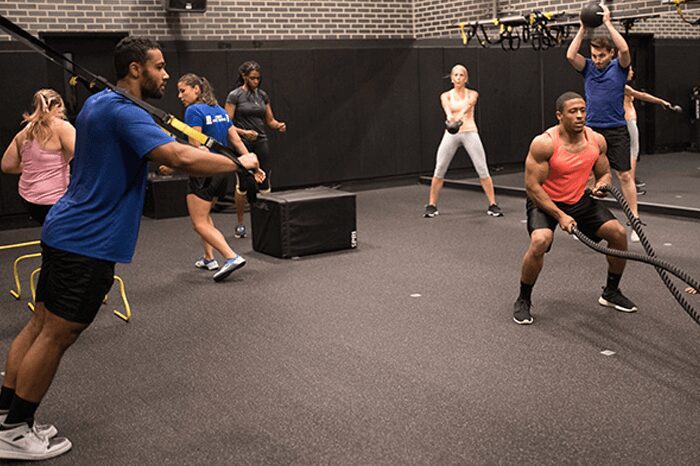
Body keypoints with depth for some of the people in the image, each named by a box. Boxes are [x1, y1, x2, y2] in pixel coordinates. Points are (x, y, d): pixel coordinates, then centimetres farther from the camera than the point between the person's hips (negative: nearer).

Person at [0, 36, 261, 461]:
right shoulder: (125, 114, -20)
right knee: (57, 335, -1)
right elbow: (182, 158, -32)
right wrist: (240, 163, -19)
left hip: (65, 233, 10)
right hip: (88, 245, -10)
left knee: (41, 325, 15)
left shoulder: (98, 104, 13)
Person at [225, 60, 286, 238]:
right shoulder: (235, 95, -6)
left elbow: (270, 120, 13)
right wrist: (244, 132, -23)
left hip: (261, 143, 5)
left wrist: (279, 125, -8)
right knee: (242, 186, 0)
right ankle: (239, 224, 12)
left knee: (264, 184, 3)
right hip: (243, 144, -4)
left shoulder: (263, 95, 10)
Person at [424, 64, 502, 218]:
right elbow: (447, 108, -18)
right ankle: (431, 205, 11)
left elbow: (468, 105, -19)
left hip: (469, 132, -1)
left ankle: (493, 205, 3)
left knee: (483, 170, -6)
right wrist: (450, 117, -43)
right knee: (439, 170, -2)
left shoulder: (472, 94, 5)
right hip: (451, 134, 1)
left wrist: (460, 116, -43)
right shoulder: (446, 95, 6)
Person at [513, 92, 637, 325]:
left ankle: (611, 292, 18)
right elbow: (532, 186, -23)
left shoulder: (597, 140, -9)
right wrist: (559, 216, -27)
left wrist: (602, 184, -19)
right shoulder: (544, 143, -26)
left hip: (580, 200, 5)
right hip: (544, 201, -5)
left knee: (618, 233, -5)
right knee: (540, 241, -32)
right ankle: (523, 300, -10)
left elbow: (604, 173, 6)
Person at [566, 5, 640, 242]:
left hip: (616, 130, -2)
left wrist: (608, 23, -15)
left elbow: (624, 50, -20)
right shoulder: (588, 67, 7)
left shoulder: (619, 67, 0)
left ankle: (635, 221, 4)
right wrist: (582, 29, -8)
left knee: (625, 175, -1)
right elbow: (570, 55, -9)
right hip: (591, 129, 3)